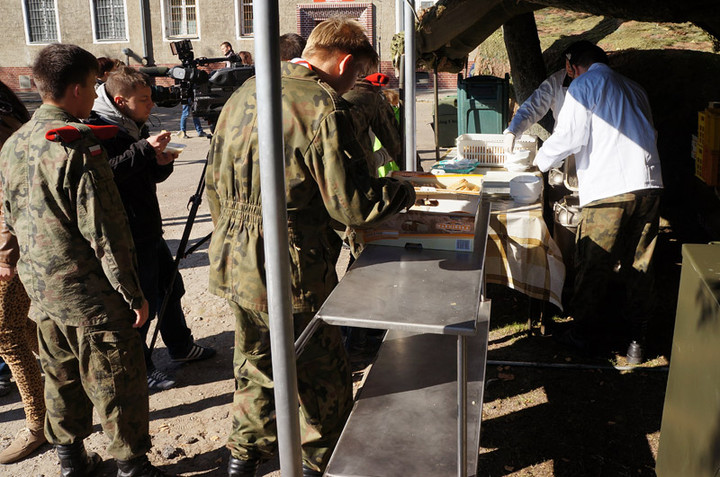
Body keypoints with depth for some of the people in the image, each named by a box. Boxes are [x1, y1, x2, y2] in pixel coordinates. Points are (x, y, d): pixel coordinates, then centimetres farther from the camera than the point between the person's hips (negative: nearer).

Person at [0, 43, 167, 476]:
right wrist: (133, 294, -14)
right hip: (92, 294, -8)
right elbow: (104, 231, -20)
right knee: (118, 385, 5)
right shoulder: (78, 145, -19)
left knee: (62, 378, 20)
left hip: (42, 291, 8)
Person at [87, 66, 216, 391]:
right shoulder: (99, 128, -15)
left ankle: (181, 347, 39)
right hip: (127, 233, -10)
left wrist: (162, 162, -5)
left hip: (149, 227, 10)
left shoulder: (137, 126, 12)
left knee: (170, 286, 20)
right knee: (142, 300, -2)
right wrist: (144, 149, -28)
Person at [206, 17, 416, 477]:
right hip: (290, 269, -8)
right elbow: (352, 203, -19)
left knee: (255, 362, 25)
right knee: (323, 372, 13)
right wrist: (404, 191, 0)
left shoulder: (244, 93, 8)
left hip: (234, 262, 8)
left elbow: (215, 179, 14)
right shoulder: (324, 107, -17)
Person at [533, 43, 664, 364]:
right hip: (648, 184, 6)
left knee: (593, 267, 6)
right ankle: (636, 340, 18)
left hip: (608, 190, -6)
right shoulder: (633, 88, 22)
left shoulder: (582, 86, 4)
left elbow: (570, 136, -5)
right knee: (639, 266, 11)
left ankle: (585, 335, 17)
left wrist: (542, 159, 12)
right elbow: (647, 134, 25)